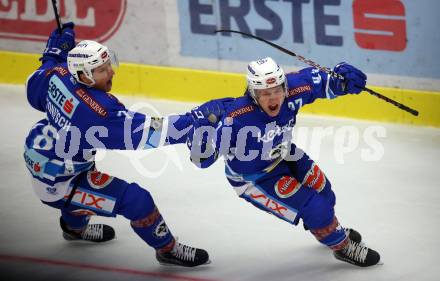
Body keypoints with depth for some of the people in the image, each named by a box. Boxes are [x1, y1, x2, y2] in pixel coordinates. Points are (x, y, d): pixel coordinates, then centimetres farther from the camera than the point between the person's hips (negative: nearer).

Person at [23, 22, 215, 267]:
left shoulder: (58, 75, -12)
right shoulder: (99, 111, -32)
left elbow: (34, 90, 11)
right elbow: (143, 133, -31)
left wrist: (55, 53, 18)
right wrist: (193, 122, -31)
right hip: (55, 182, -9)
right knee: (136, 198, -11)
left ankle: (75, 226, 56)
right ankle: (167, 248, 9)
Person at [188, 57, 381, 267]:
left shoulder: (292, 92, -26)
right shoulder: (236, 118, -41)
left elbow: (314, 79, -3)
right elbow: (202, 158, -38)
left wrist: (343, 78, -18)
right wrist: (206, 122, -55)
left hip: (281, 155, 6)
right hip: (252, 178, -6)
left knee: (322, 190, 23)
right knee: (314, 207, -9)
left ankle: (333, 228, 58)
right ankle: (342, 246, 21)